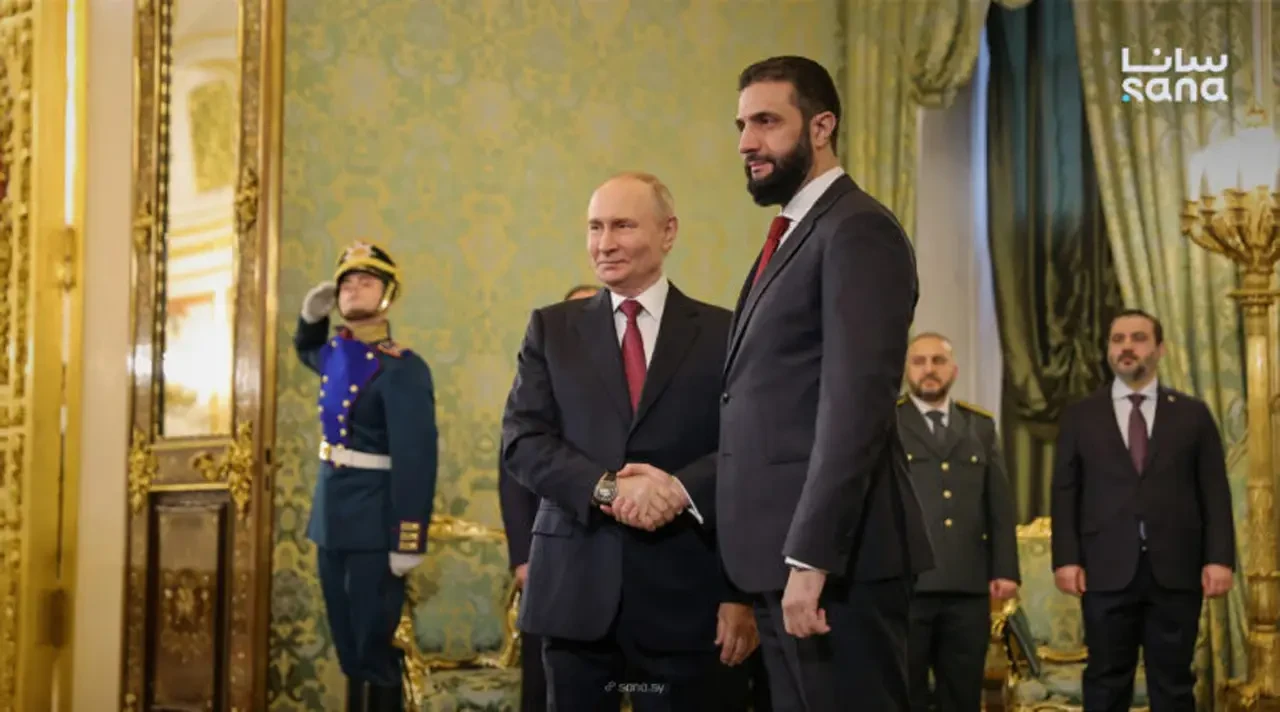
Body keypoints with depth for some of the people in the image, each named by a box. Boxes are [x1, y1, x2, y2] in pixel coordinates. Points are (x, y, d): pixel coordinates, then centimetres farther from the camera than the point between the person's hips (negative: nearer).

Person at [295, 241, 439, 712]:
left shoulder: (403, 369, -14)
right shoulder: (334, 351, 10)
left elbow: (416, 460, -20)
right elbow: (306, 350, 37)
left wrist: (408, 541, -24)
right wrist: (312, 314, 15)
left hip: (374, 523, -8)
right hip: (332, 518, 8)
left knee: (374, 647, -2)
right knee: (348, 646, 13)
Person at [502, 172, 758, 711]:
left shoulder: (722, 334, 5)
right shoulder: (552, 329, 10)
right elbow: (522, 442, 0)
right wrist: (606, 489, -16)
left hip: (681, 592, -1)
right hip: (574, 589, 2)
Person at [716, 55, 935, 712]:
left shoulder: (857, 230, -10)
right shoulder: (791, 236, 19)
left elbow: (855, 405, -20)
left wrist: (809, 558, -25)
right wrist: (778, 562, 11)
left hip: (834, 555, -9)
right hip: (783, 555, 9)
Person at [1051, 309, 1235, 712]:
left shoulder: (1192, 414, 10)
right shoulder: (1080, 417, 11)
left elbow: (1215, 492, 6)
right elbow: (1065, 493, 6)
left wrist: (1220, 558, -5)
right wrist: (1066, 558, -5)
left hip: (1176, 570, 0)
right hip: (1107, 570, 0)